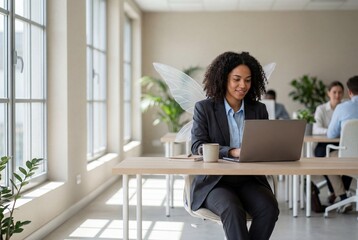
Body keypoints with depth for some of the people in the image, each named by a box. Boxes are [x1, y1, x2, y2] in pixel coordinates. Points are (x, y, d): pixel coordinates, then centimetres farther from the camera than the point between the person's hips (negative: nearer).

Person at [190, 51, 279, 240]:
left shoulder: (259, 109, 10)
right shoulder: (204, 108, 1)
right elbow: (197, 147, -9)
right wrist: (233, 152, -24)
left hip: (250, 180, 3)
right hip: (214, 181, -3)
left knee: (269, 208, -26)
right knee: (232, 210, -34)